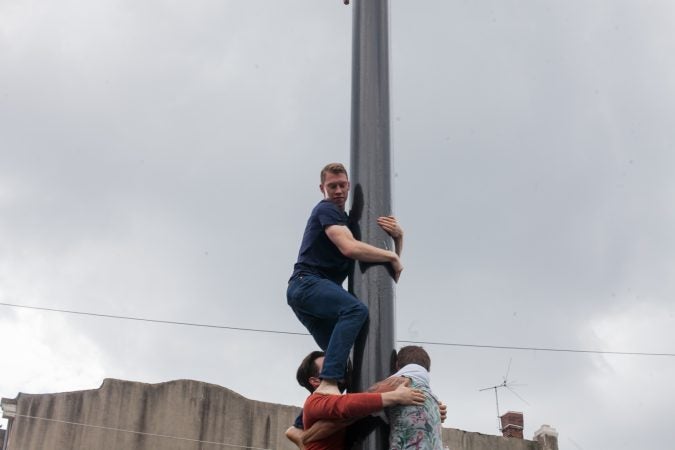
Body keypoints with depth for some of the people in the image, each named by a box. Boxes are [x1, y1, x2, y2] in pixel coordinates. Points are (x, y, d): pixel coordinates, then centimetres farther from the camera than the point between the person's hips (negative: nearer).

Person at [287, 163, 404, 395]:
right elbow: (349, 248, -20)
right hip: (307, 283, -10)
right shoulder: (326, 210, -2)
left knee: (338, 355, 6)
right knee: (356, 309, -32)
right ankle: (328, 383, -42)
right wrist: (393, 257, -10)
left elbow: (393, 254, 24)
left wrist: (398, 236, 1)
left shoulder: (346, 219, 26)